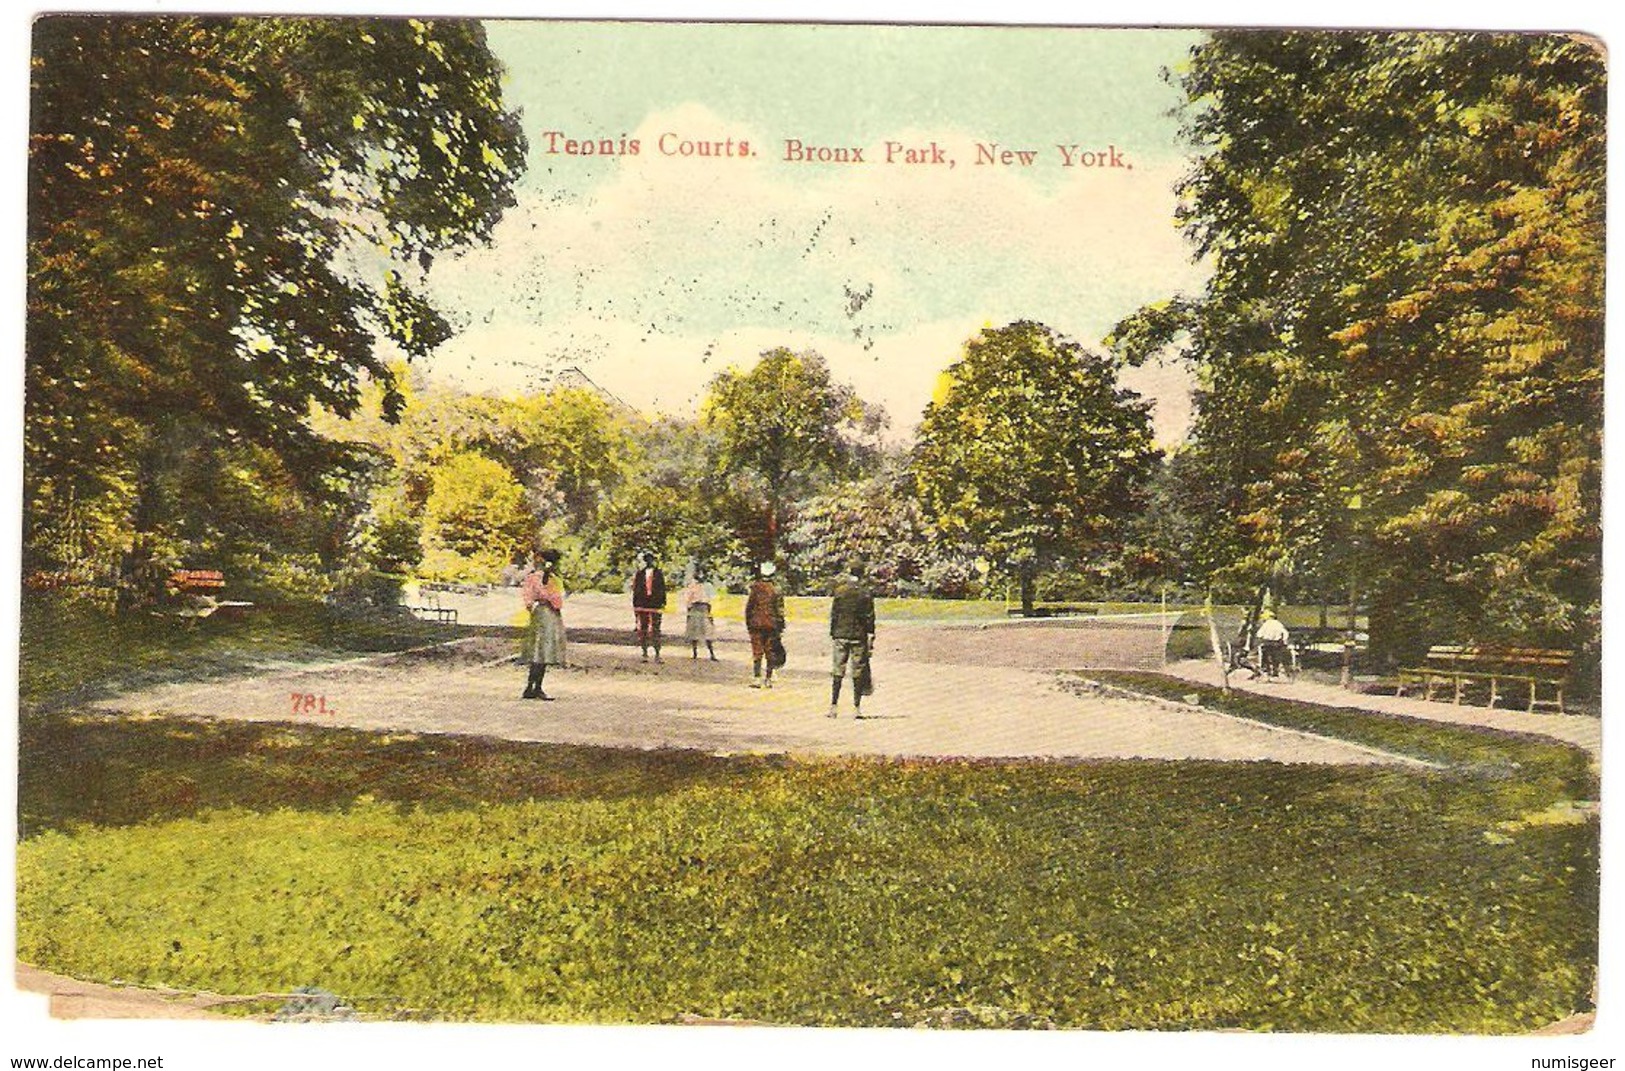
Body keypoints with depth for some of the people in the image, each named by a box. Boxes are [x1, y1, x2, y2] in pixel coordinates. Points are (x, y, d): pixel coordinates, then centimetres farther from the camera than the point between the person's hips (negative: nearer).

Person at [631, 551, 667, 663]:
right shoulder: (639, 574, 9)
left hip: (655, 605, -1)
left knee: (655, 629, -2)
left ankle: (657, 654, -1)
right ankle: (645, 654, 4)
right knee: (642, 629, 1)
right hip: (641, 605, 1)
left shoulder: (659, 573, 9)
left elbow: (663, 589, 9)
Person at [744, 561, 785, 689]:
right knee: (770, 653, 7)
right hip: (771, 625, 0)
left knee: (757, 653, 3)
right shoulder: (776, 592, -4)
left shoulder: (755, 589, -3)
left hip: (756, 625, 0)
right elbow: (780, 612, -3)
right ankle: (768, 679, 8)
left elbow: (748, 608, 2)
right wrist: (780, 628, 4)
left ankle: (756, 678, -5)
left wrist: (748, 624, 12)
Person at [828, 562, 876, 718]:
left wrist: (832, 635, 8)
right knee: (858, 674, 4)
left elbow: (833, 616, 0)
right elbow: (870, 619, -2)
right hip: (859, 637, 0)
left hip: (840, 635, 1)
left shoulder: (839, 592, -1)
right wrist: (871, 641, 2)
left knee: (837, 673, 5)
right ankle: (857, 707, 4)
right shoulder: (866, 594, -3)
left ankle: (834, 706, 2)